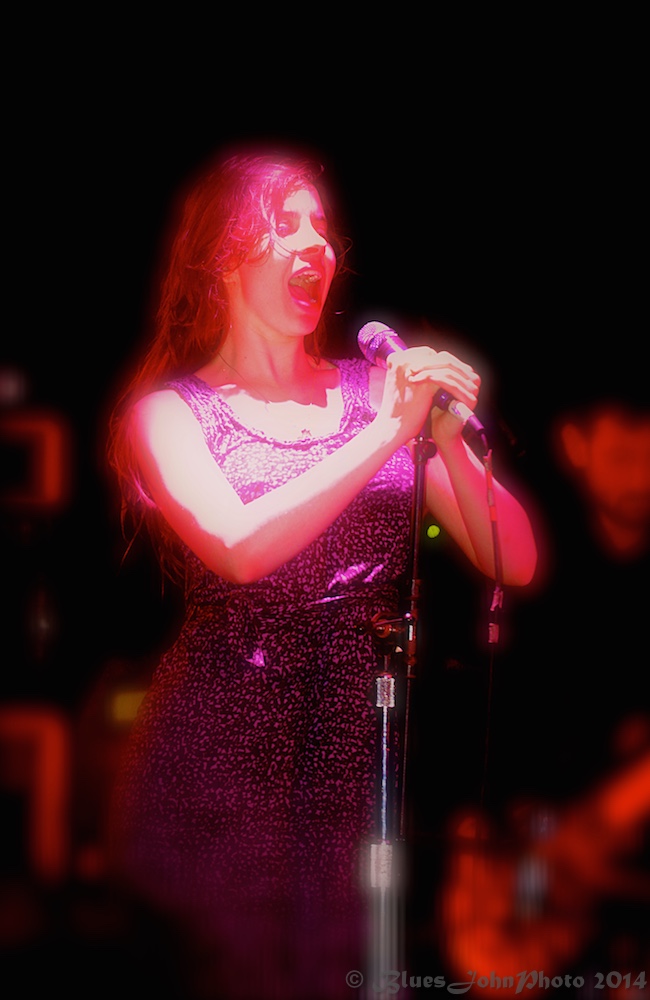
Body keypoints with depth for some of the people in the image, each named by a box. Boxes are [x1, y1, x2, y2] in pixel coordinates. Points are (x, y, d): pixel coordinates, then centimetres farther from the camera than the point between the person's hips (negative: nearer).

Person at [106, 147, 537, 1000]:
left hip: (368, 746, 3)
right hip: (224, 759, -2)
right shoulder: (170, 409, 3)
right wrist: (386, 435, -17)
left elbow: (515, 565, 4)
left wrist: (448, 439, -12)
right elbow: (239, 547, -17)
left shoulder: (382, 391, 10)